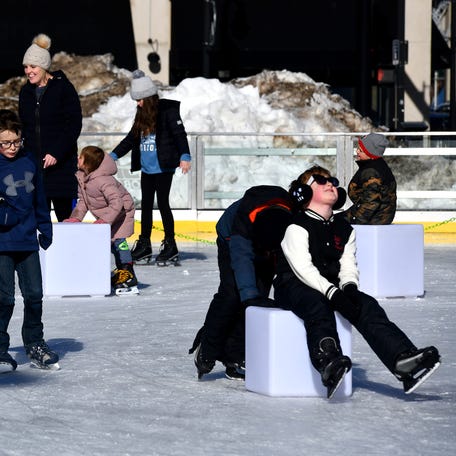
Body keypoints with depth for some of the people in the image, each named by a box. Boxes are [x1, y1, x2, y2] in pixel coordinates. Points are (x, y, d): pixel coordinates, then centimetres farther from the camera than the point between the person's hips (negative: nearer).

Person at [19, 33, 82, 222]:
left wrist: (56, 153, -16)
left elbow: (74, 125, -9)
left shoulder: (63, 88, -6)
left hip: (61, 163, -5)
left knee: (64, 212, -3)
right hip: (33, 163, 5)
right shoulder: (26, 92, 12)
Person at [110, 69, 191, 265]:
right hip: (146, 167, 7)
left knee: (162, 203, -5)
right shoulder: (142, 114, 13)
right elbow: (131, 138, 21)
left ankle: (170, 245, 3)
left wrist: (184, 156, -25)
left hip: (163, 167, -7)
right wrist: (113, 155, 21)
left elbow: (180, 134, -13)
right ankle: (144, 245, 15)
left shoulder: (167, 110, -9)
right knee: (146, 204, 9)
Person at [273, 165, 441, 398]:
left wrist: (349, 288, -16)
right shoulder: (296, 227, -6)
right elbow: (303, 268, -18)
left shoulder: (344, 229, 16)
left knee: (367, 306, -20)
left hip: (330, 287, 6)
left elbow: (348, 266, 8)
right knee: (318, 307, -38)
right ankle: (328, 364, -64)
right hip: (293, 287, -6)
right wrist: (332, 293, -29)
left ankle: (403, 361, -40)